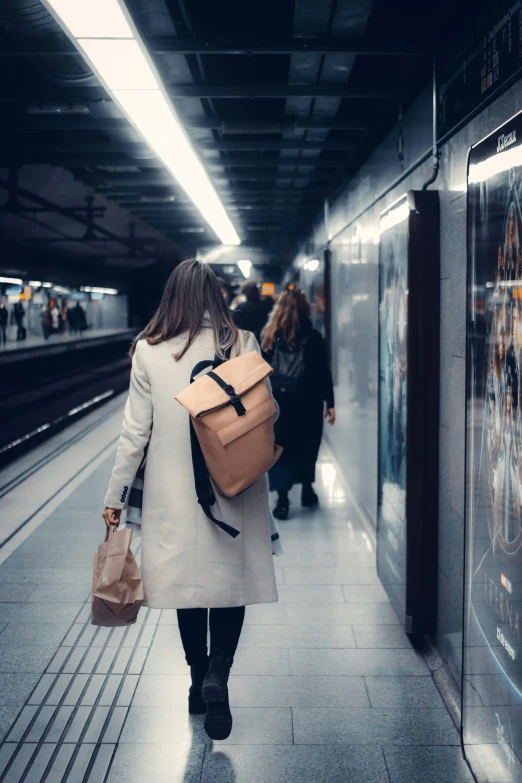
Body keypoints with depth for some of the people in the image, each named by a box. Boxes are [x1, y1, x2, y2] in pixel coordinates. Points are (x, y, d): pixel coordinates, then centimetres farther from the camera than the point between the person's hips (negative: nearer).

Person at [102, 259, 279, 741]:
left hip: (174, 491, 1)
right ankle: (217, 675, -7)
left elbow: (136, 431, -3)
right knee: (232, 581, 9)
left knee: (187, 579, 14)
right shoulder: (242, 343, -5)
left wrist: (116, 496, 4)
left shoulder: (149, 351, -5)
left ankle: (200, 678, 25)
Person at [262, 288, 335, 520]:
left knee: (280, 447, 5)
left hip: (277, 400, 1)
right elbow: (323, 373, -4)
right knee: (307, 445, 16)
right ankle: (307, 491, 28)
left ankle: (282, 500, -2)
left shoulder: (270, 336, 3)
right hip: (307, 401, -1)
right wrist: (330, 403, 1)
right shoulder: (313, 337, -3)